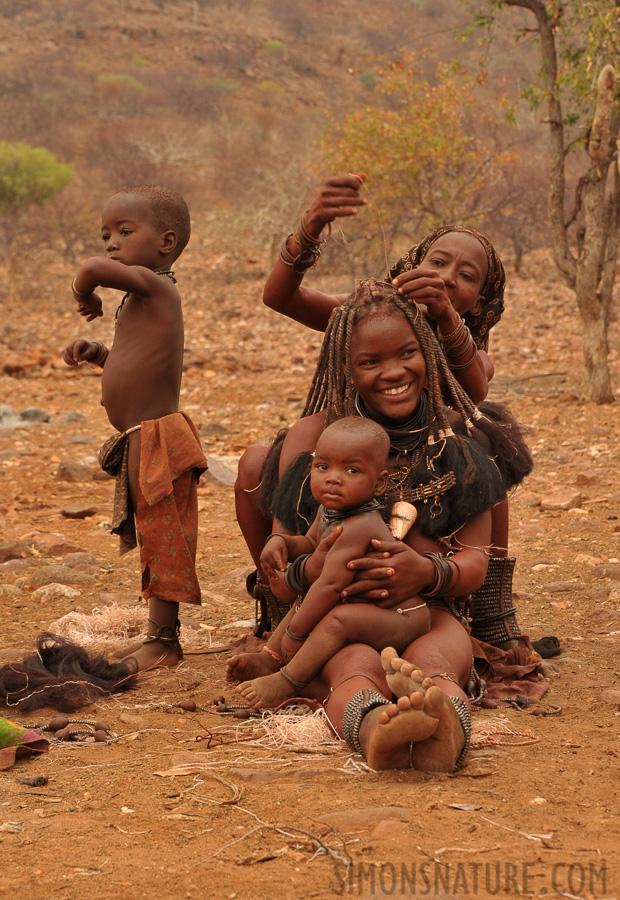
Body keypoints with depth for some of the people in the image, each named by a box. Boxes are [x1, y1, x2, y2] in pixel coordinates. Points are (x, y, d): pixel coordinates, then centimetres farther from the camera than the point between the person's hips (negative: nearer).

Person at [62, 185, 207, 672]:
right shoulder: (144, 299, 16)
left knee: (163, 540, -5)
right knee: (155, 540, 14)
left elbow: (92, 269, -29)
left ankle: (162, 640, -1)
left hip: (156, 439, -10)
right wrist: (99, 353, 12)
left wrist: (85, 295, -7)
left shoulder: (151, 284, -13)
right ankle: (160, 636, 21)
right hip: (141, 444, 10)